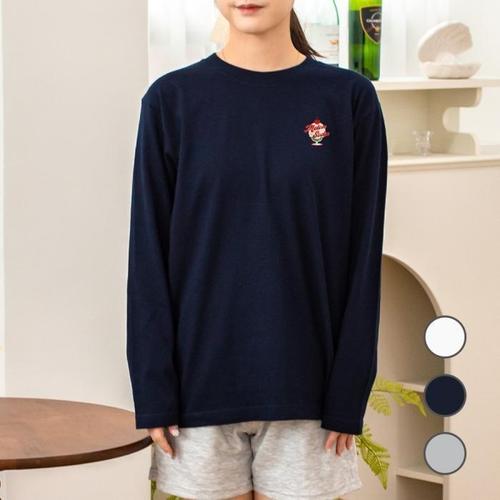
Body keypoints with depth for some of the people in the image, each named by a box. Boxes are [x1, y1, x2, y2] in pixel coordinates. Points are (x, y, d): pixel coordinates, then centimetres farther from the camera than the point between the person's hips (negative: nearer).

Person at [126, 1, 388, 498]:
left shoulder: (349, 99, 0)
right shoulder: (173, 99, 0)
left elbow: (363, 257, 0)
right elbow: (149, 256, 0)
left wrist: (349, 395, -4)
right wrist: (154, 393, -5)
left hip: (303, 386, 0)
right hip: (202, 382, 0)